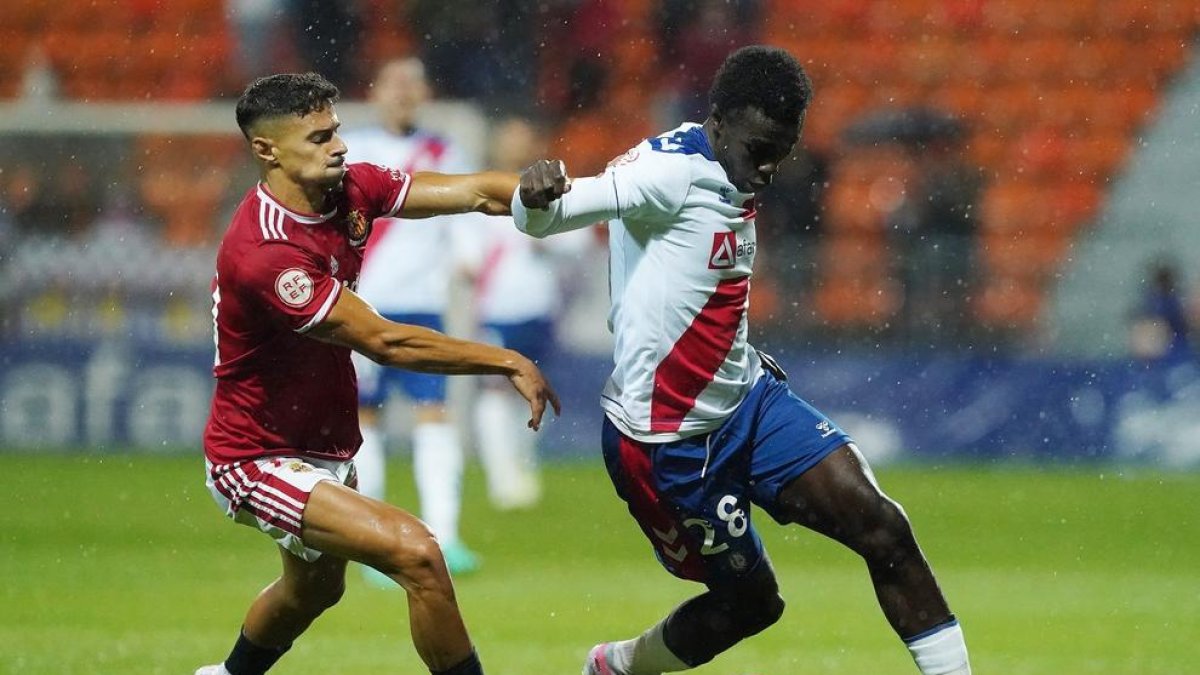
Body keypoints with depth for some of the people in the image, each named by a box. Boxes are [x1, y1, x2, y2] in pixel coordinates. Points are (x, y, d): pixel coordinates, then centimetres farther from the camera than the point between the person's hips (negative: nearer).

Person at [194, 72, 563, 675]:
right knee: (417, 556, -24)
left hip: (325, 443, 10)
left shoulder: (350, 189, -6)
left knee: (314, 589, 32)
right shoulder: (263, 254, -31)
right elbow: (384, 343, -29)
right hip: (259, 461, -9)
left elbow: (478, 193, -11)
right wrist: (509, 364, -25)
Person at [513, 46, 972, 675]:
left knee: (881, 527, -8)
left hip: (746, 400, 8)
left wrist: (745, 364, 15)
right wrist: (535, 197, -54)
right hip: (668, 436, -8)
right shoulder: (670, 169, -20)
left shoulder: (732, 179, 8)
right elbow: (543, 216, -31)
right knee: (750, 600, 5)